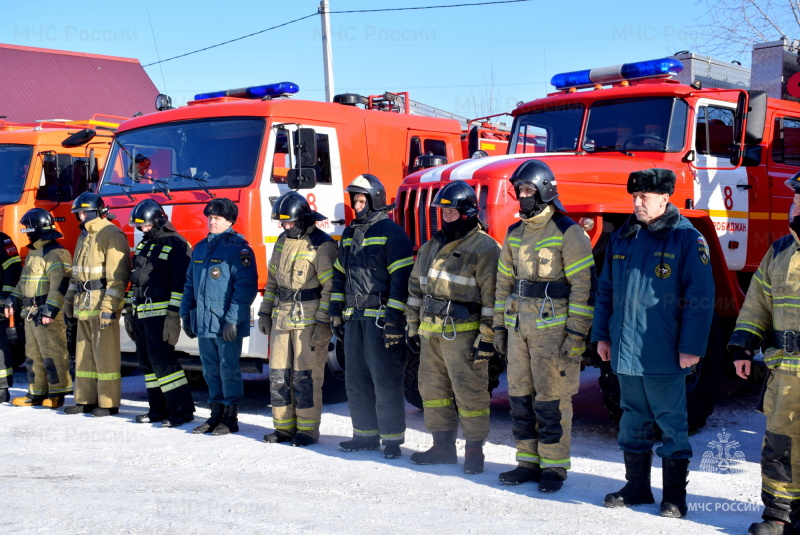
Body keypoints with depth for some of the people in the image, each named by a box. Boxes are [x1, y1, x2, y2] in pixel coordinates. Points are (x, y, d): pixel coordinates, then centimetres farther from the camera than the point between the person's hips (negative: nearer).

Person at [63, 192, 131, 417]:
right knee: (84, 353, 12)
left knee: (105, 355, -5)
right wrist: (69, 300, 23)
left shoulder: (111, 235, -11)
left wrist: (109, 306, -22)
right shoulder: (84, 236, 19)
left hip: (103, 305, -9)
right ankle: (86, 400, 20)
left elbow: (117, 275, -17)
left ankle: (108, 403, 1)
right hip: (84, 305, 9)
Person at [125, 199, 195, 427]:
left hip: (159, 313, -9)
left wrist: (174, 315, -21)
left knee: (162, 359, -13)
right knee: (147, 362, 9)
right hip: (141, 313, 9)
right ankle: (159, 409, 17)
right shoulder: (143, 245, 18)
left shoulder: (176, 244, -9)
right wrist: (129, 311, 20)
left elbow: (181, 283, -16)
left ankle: (182, 409, -9)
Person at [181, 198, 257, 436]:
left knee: (229, 369, 0)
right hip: (203, 322, 7)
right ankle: (216, 414, 22)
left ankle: (231, 418, 8)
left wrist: (233, 319, -19)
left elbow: (246, 287, -14)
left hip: (227, 324, -7)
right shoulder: (200, 248, 15)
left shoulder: (239, 248, -8)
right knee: (211, 370, 13)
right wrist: (186, 313, 14)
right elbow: (190, 283, 21)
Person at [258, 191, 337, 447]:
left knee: (305, 376, -3)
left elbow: (330, 287, -14)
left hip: (308, 318, -7)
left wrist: (323, 322, -18)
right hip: (282, 317, 7)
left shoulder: (322, 245, -11)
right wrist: (265, 312, 17)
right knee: (278, 374, 8)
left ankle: (308, 429, 6)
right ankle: (284, 426, 18)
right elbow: (272, 279, 20)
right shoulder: (283, 241, 12)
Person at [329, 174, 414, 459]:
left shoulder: (391, 232, -8)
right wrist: (336, 311, 17)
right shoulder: (349, 234, 17)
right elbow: (340, 274, 23)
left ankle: (392, 438, 3)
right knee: (356, 381, 11)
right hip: (354, 318, 8)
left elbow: (401, 278, -14)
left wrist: (394, 318, -19)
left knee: (385, 381, -5)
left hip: (381, 317, -8)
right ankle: (366, 434, 21)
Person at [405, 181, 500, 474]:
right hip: (430, 332, 8)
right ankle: (443, 445, 24)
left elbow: (492, 296, -12)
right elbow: (416, 287, 22)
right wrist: (412, 326, 18)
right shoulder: (432, 246, 17)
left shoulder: (485, 248, -7)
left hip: (463, 332, -8)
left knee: (469, 392, -4)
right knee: (433, 389, 13)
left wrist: (487, 337, -16)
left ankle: (474, 449, 7)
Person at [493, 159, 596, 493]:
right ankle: (528, 462, 20)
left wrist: (576, 334, -15)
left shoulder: (567, 233, -8)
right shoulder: (515, 233, 14)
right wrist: (500, 325, 17)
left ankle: (554, 467, 8)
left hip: (552, 328, -7)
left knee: (551, 400, -3)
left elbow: (584, 285, -11)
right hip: (519, 327, 7)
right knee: (520, 396, 9)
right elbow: (504, 281, 21)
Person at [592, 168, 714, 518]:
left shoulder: (687, 238, -7)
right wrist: (601, 334, 13)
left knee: (671, 422, 4)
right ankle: (636, 486, 26)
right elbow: (606, 289, 17)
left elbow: (701, 297, -10)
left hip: (663, 354, -6)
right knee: (634, 419, 14)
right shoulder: (622, 238, 10)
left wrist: (692, 346, -13)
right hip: (625, 351, 6)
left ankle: (675, 495, 13)